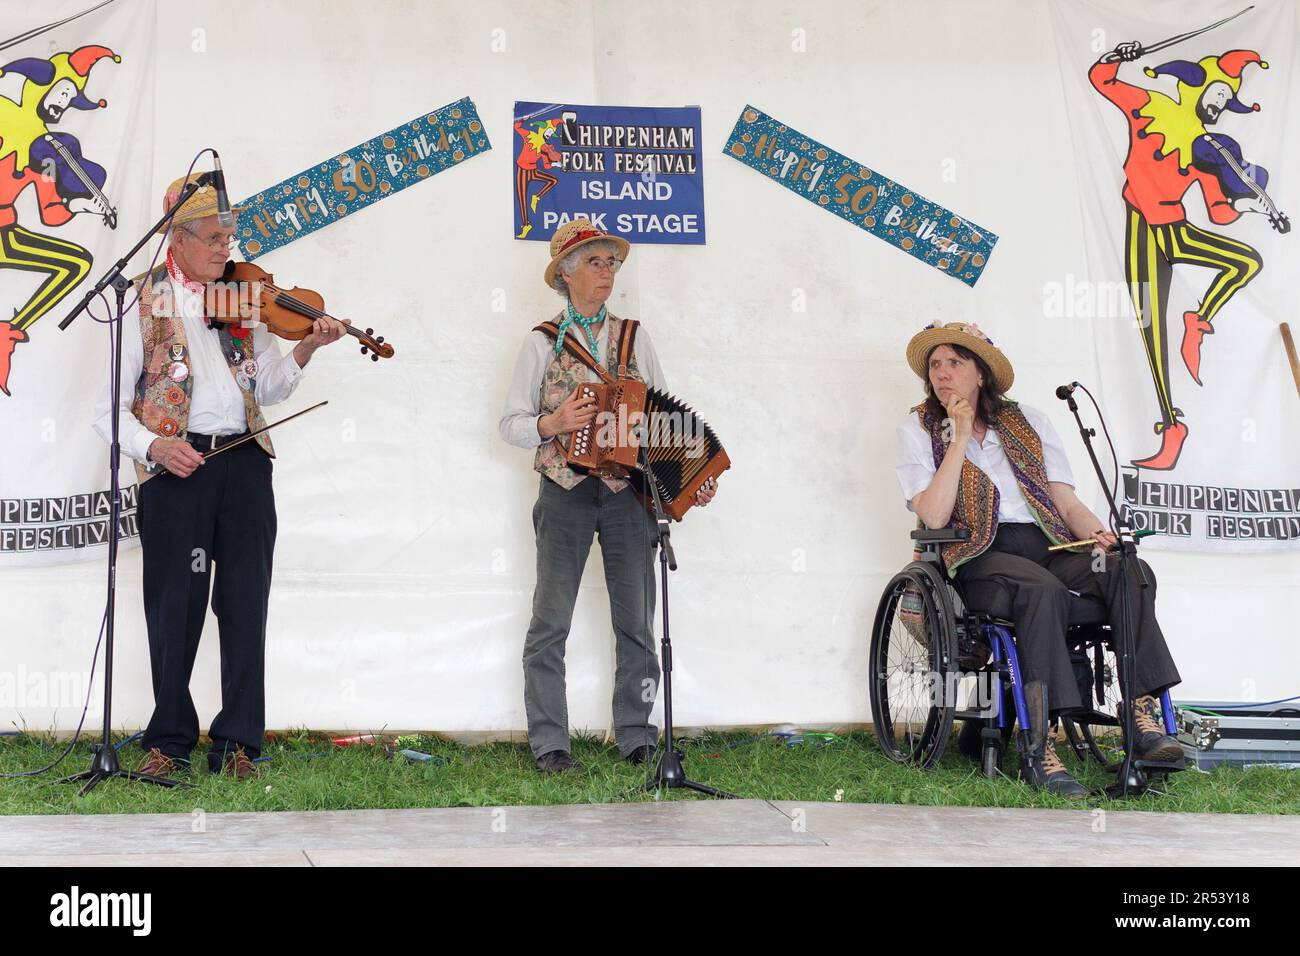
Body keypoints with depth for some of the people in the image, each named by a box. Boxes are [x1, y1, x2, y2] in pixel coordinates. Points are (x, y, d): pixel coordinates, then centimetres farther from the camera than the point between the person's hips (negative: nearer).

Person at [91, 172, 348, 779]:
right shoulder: (144, 303, 2)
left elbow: (269, 389, 10)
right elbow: (110, 406, -2)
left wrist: (305, 349, -6)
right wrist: (153, 445, -18)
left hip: (244, 462, 3)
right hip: (175, 466, -3)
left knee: (246, 605, 4)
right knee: (175, 608, 3)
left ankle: (237, 741, 13)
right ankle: (170, 740, 16)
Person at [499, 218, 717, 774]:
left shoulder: (634, 338, 12)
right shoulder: (542, 343, 6)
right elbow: (510, 423, 4)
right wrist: (551, 424, -16)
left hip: (628, 492, 2)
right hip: (565, 492, -2)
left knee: (636, 620, 2)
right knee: (550, 622, -4)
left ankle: (638, 738, 12)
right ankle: (549, 744, 3)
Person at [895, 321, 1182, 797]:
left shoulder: (1028, 422, 20)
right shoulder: (917, 431, 10)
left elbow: (1066, 501, 12)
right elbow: (934, 517, -6)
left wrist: (1099, 534, -9)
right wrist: (961, 437, -5)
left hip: (1046, 546, 4)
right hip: (978, 557, -4)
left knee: (1129, 570, -26)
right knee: (1043, 590, -37)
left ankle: (1143, 718, -31)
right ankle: (1040, 748, -40)